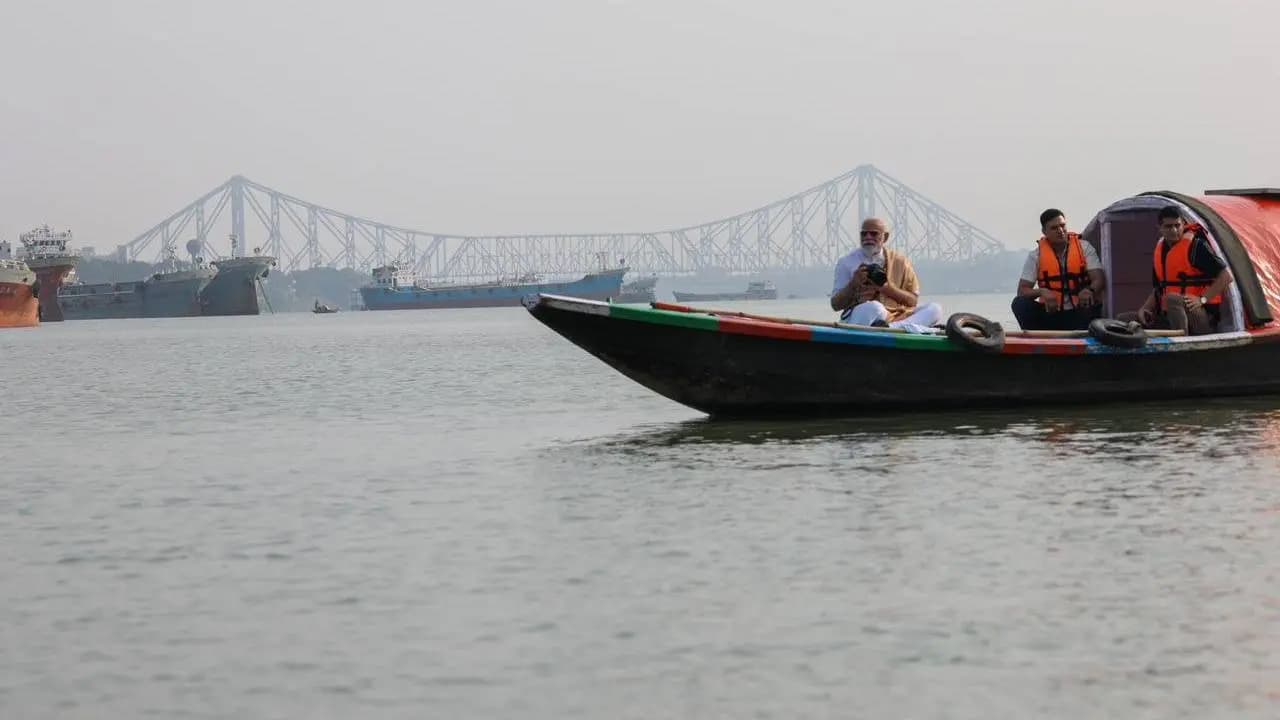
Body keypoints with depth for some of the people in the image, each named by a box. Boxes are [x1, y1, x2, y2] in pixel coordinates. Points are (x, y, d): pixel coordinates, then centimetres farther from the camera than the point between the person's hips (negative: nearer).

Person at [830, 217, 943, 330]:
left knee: (934, 309, -21)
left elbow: (913, 301, 8)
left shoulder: (900, 261, 13)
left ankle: (892, 327, -43)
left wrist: (887, 289, -9)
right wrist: (853, 284, -12)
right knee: (872, 308, -37)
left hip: (897, 317, 3)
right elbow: (836, 305, 6)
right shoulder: (847, 262, 8)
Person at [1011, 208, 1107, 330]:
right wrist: (1041, 292, -25)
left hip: (1079, 314, -1)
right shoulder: (1036, 256, 2)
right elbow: (1022, 290, -2)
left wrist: (1090, 290, -34)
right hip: (1050, 314, 2)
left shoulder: (1084, 248, 1)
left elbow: (1099, 279, -8)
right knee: (1020, 304, -23)